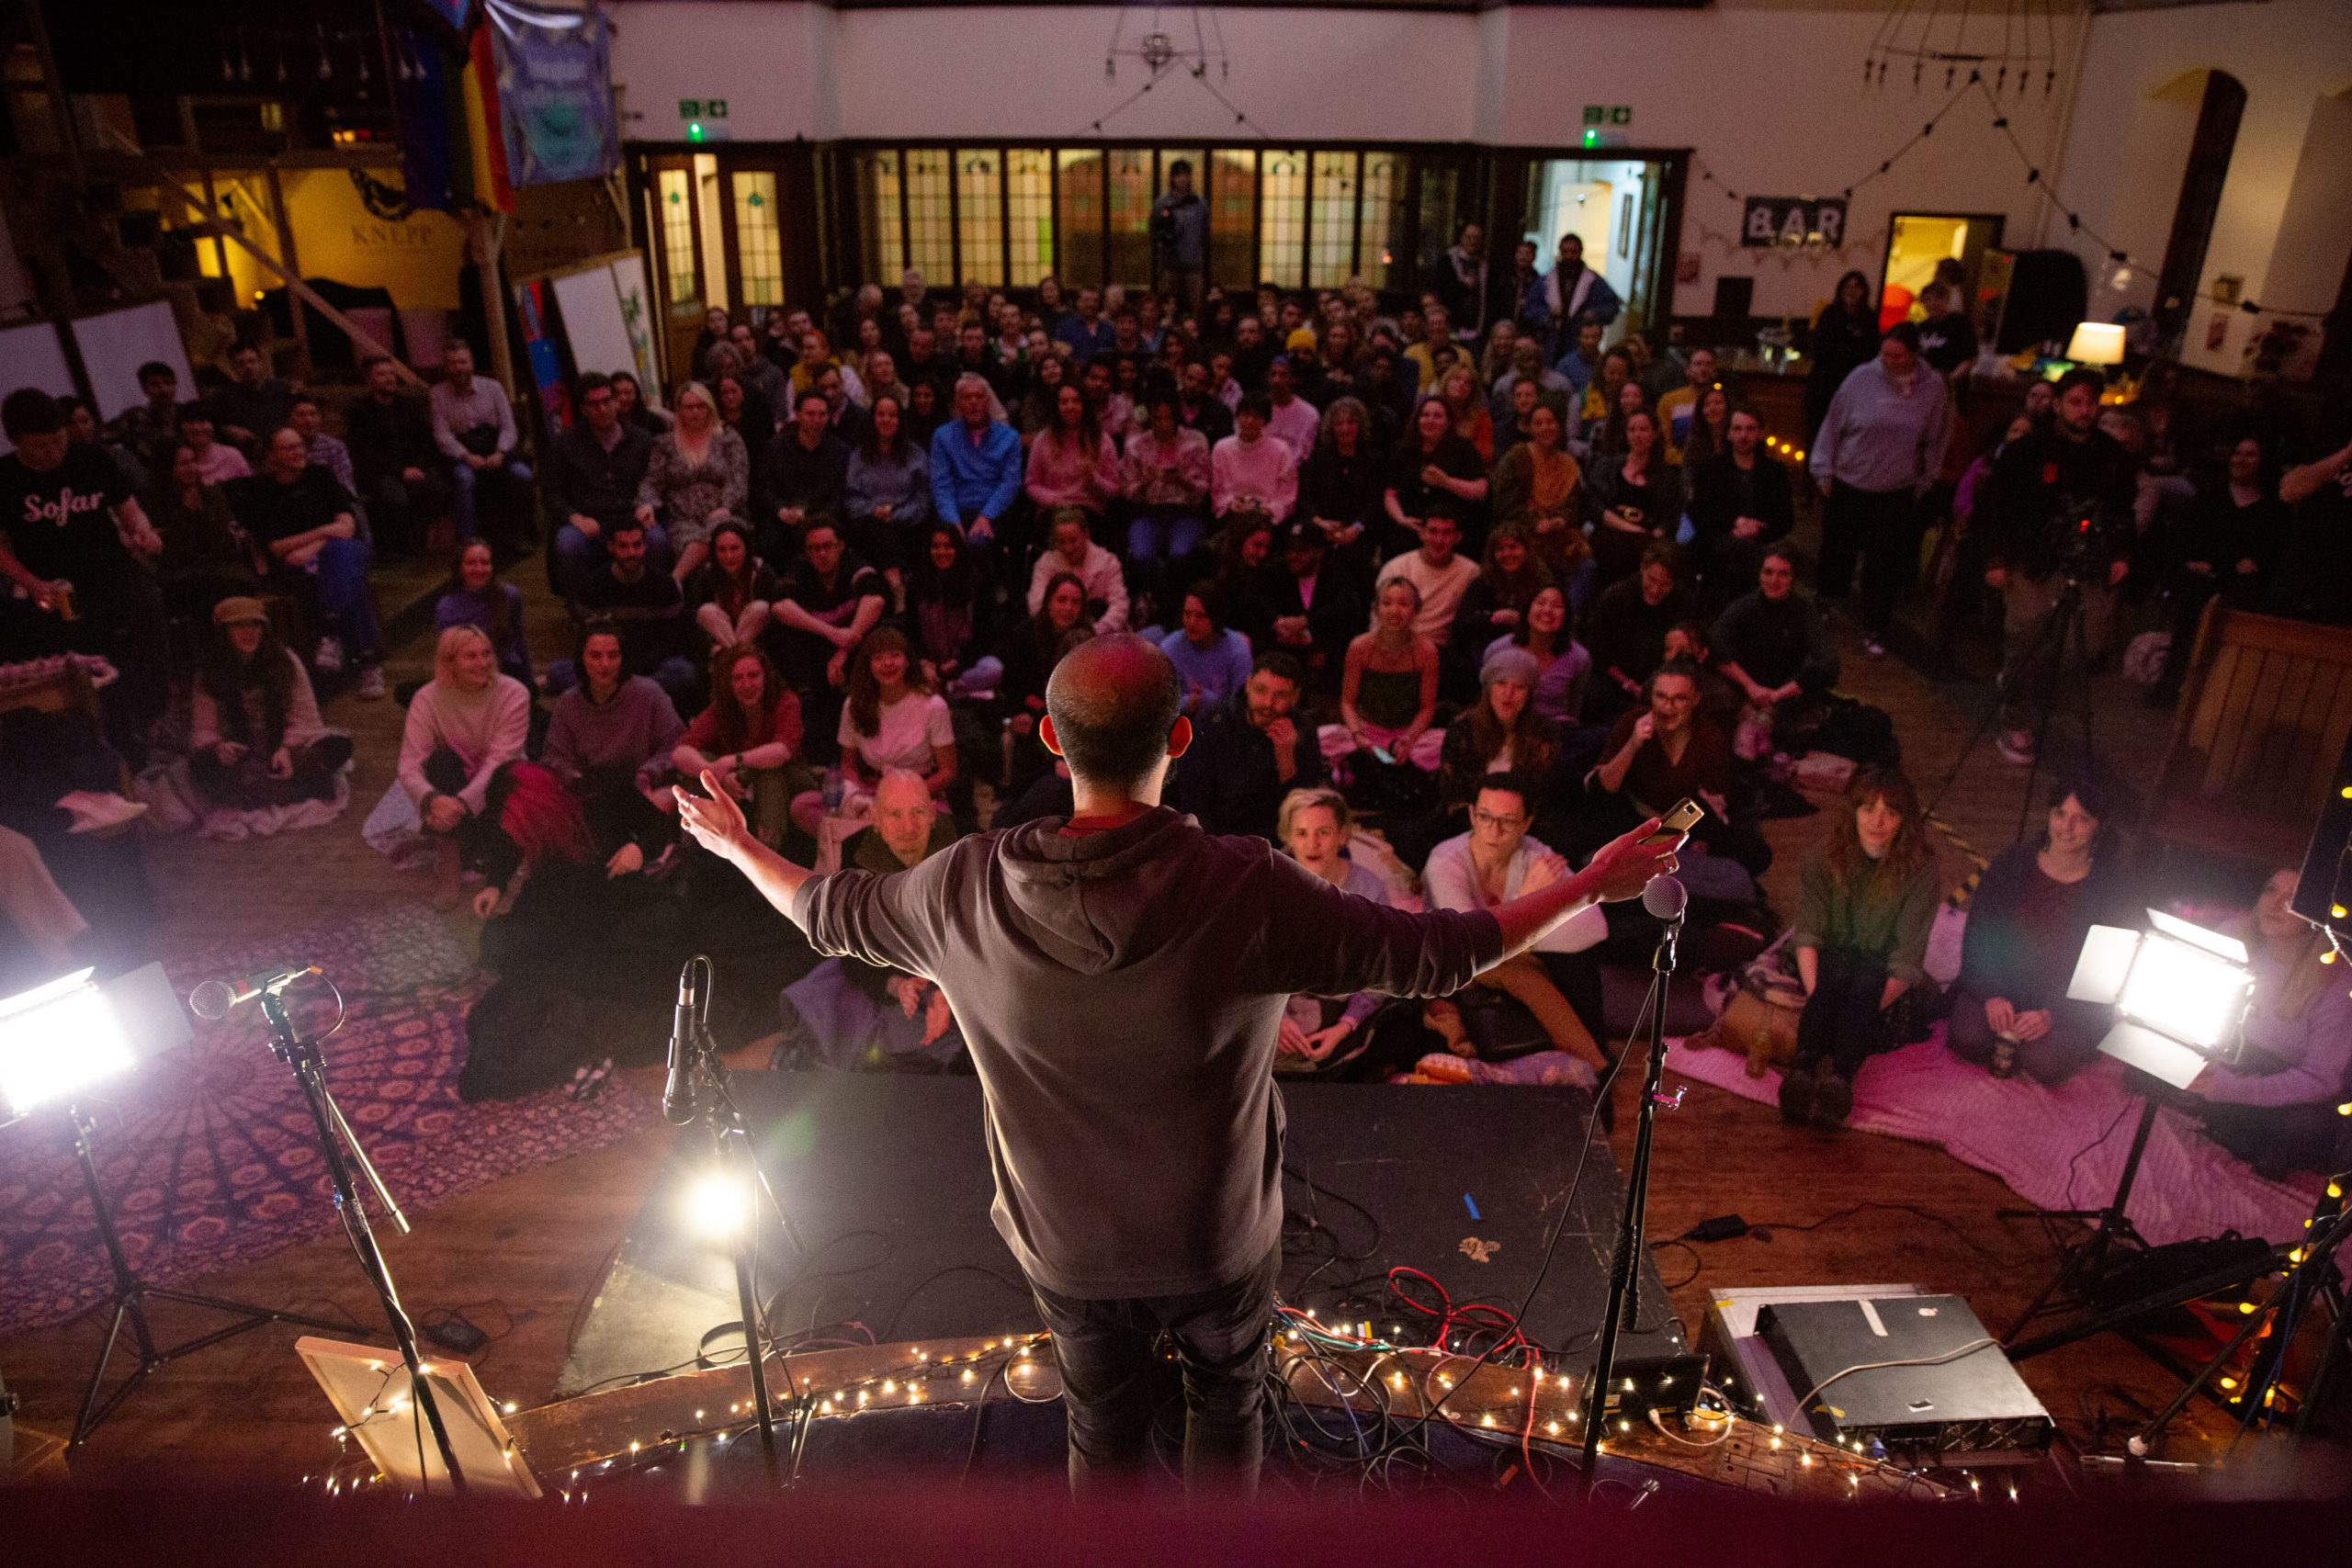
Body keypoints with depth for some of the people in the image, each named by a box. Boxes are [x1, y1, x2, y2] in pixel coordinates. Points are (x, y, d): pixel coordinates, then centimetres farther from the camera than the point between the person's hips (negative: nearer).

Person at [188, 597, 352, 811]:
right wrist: (217, 746, -24)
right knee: (203, 765, -36)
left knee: (339, 746, -29)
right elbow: (202, 728, 0)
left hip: (285, 748, 0)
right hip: (241, 755, 0)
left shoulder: (285, 661, 1)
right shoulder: (209, 675, 2)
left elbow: (304, 716, -1)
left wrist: (287, 748, -19)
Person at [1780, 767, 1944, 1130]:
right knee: (1834, 973, -33)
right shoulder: (1826, 855, -3)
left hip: (1883, 972, -1)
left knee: (1867, 981, -35)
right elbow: (1807, 933, -7)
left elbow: (1906, 960, -13)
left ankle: (1840, 1079, -54)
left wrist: (1864, 1010, -26)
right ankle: (1801, 1071, -53)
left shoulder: (1921, 872, -10)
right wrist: (1815, 994, -22)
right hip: (1833, 959, 1)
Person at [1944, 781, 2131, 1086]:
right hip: (2002, 984, 1)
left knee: (2043, 1065, -25)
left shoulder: (2109, 887, -7)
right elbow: (1977, 935, 0)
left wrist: (2053, 1014, -19)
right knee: (1968, 1040, -24)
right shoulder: (2011, 864, -2)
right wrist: (1992, 994, -14)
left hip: (2070, 1005, -1)